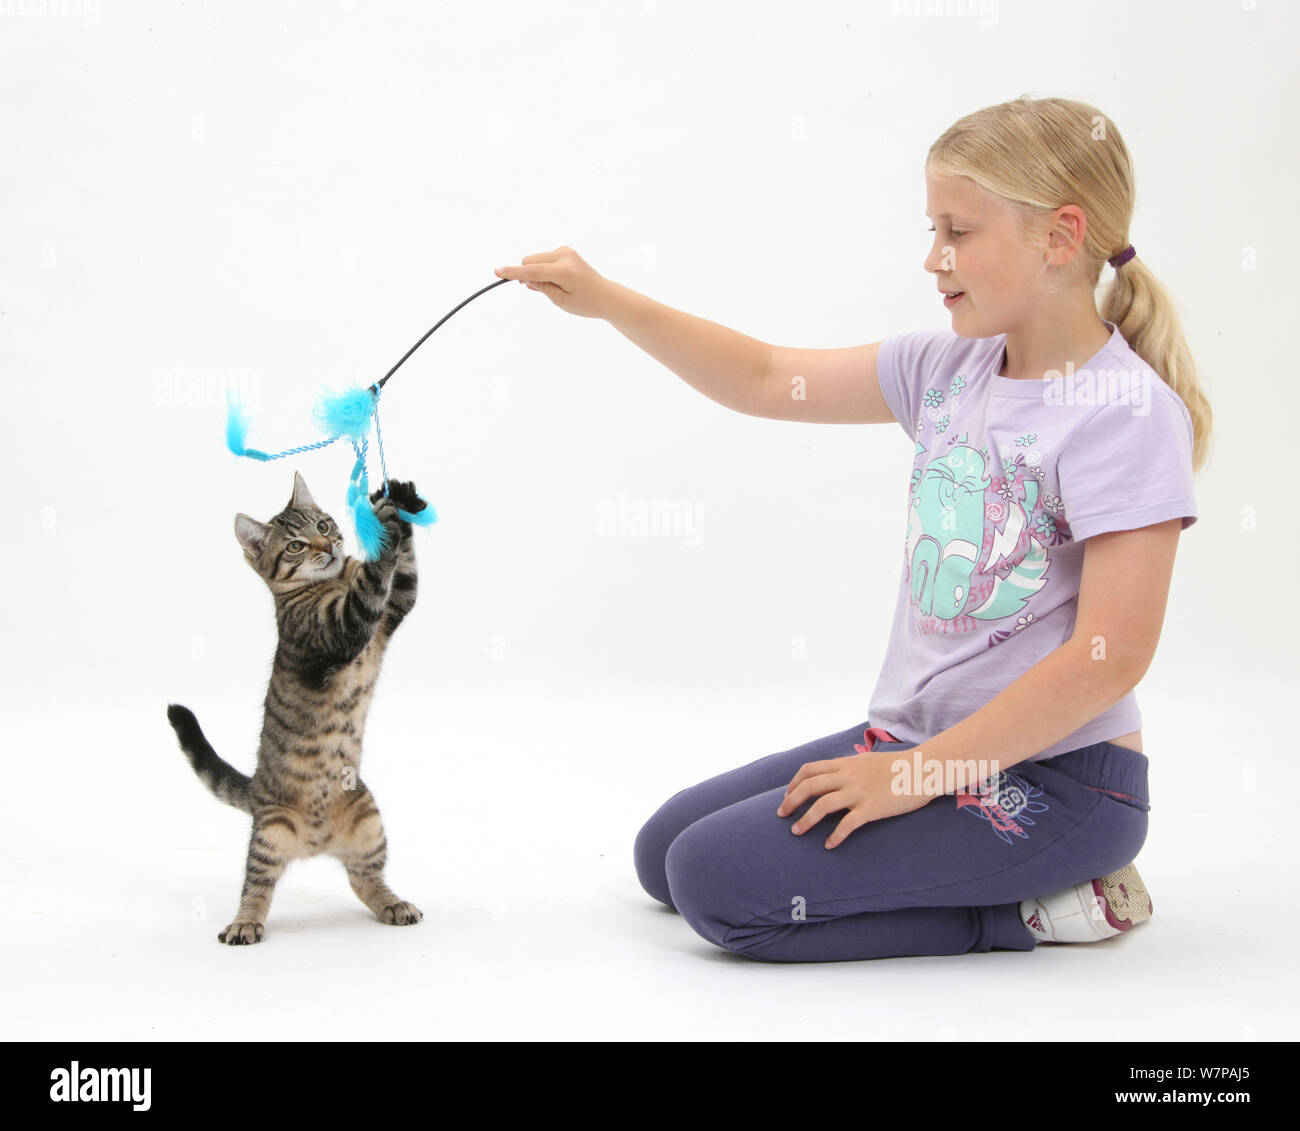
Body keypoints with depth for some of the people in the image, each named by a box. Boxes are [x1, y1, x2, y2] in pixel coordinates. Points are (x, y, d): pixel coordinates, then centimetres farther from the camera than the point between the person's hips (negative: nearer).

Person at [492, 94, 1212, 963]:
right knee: (664, 850, 11)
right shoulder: (948, 368, 4)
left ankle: (1038, 907, -4)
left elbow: (1111, 657, -22)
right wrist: (608, 301, 3)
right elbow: (766, 381, 13)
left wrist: (917, 772, -20)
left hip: (1049, 775, -8)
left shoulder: (1128, 413, -18)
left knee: (720, 881, -17)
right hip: (918, 735, 9)